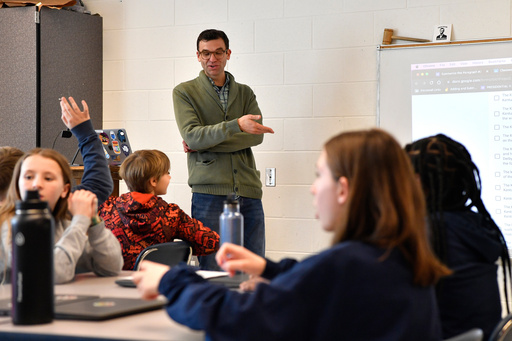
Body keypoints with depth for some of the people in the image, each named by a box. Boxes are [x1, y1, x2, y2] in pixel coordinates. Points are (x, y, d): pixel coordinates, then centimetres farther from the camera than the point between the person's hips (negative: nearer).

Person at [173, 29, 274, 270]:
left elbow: (256, 136, 0)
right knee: (211, 270, -4)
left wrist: (204, 141, -9)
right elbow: (191, 136, -8)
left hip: (248, 191, 3)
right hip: (209, 191, -3)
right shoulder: (184, 92, 8)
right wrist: (236, 125, -21)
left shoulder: (245, 93, 16)